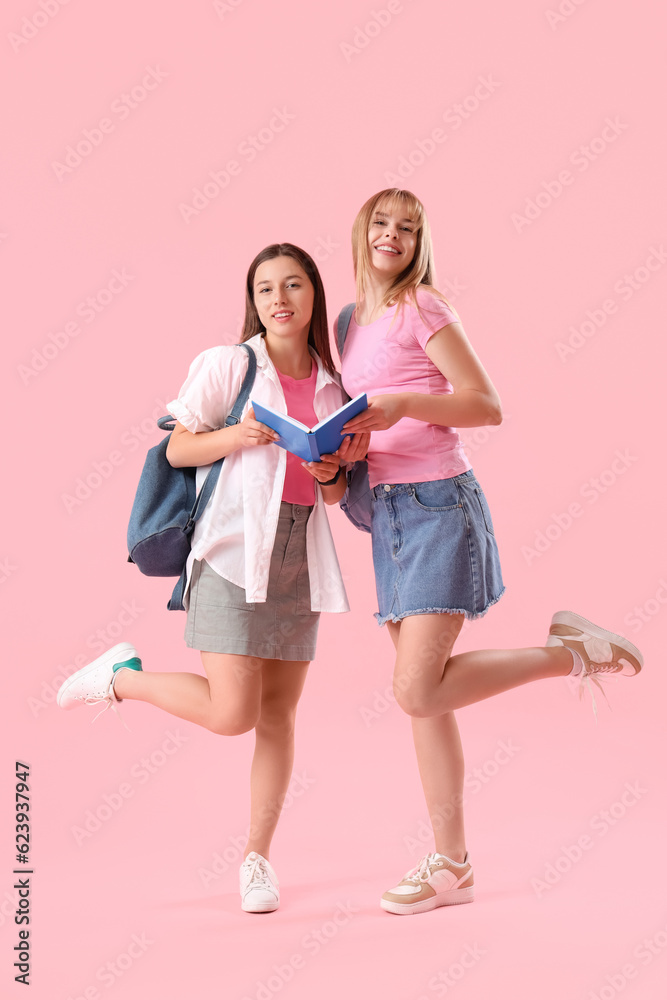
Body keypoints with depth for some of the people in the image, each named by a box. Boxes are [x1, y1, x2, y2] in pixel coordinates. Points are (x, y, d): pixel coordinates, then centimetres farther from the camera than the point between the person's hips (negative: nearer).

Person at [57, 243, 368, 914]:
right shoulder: (228, 365, -1)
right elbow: (178, 449, -1)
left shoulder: (330, 386, 13)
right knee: (231, 714, -11)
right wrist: (237, 435, -17)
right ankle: (122, 677, 14)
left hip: (299, 555, 5)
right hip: (234, 548, -5)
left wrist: (332, 472, -5)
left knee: (278, 712, 6)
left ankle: (257, 857, 19)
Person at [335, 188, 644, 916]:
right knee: (422, 697, 7)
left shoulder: (420, 307, -5)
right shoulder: (351, 323, 17)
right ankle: (451, 864, 14)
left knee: (418, 691, -16)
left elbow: (486, 405, -10)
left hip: (438, 503, -7)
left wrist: (402, 404, -21)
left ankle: (571, 651, 2)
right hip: (386, 509, 7)